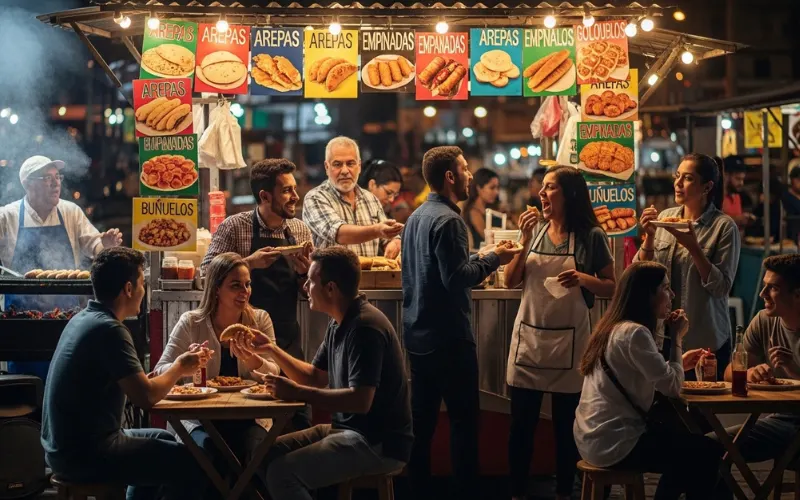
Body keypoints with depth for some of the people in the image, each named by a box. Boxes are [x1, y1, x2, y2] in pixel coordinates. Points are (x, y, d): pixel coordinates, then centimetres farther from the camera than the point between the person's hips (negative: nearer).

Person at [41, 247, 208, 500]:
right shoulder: (109, 329, -20)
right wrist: (179, 368, -5)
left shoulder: (83, 319, 10)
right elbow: (145, 396, -23)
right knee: (193, 463, -8)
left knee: (162, 440, 29)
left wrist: (179, 367, 9)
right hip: (84, 454, -10)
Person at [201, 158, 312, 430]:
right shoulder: (234, 227, -6)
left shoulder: (301, 231, 7)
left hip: (287, 338, 4)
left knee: (298, 417, 3)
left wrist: (304, 271, -8)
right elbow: (207, 272, -12)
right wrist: (249, 263, -21)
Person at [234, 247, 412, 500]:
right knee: (268, 453, 5)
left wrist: (297, 393, -22)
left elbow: (360, 401, -27)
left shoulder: (365, 327, -20)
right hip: (348, 429, 10)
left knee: (282, 472, -22)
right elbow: (315, 377, 20)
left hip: (379, 443, -10)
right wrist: (271, 349, 13)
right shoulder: (339, 323, 11)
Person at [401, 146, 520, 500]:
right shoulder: (447, 220, -16)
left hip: (418, 335, 9)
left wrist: (475, 259, 16)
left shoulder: (417, 217, 12)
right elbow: (456, 278, -23)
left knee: (422, 418, 12)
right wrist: (492, 259, -10)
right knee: (463, 419, -3)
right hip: (448, 337, -9)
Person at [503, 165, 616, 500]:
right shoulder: (535, 230, 6)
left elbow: (611, 288, 0)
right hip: (528, 338, 3)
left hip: (569, 341, -3)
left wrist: (584, 279, -18)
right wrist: (525, 241, -8)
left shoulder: (591, 237, -4)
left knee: (566, 425, 7)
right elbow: (511, 281, 2)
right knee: (521, 423, 5)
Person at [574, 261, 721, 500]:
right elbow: (672, 387, -19)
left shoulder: (614, 327, 11)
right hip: (614, 443, -10)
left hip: (595, 436, 10)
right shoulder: (634, 333, -19)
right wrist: (677, 337, -8)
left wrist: (679, 363, 13)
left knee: (686, 446, 25)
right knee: (707, 453, -2)